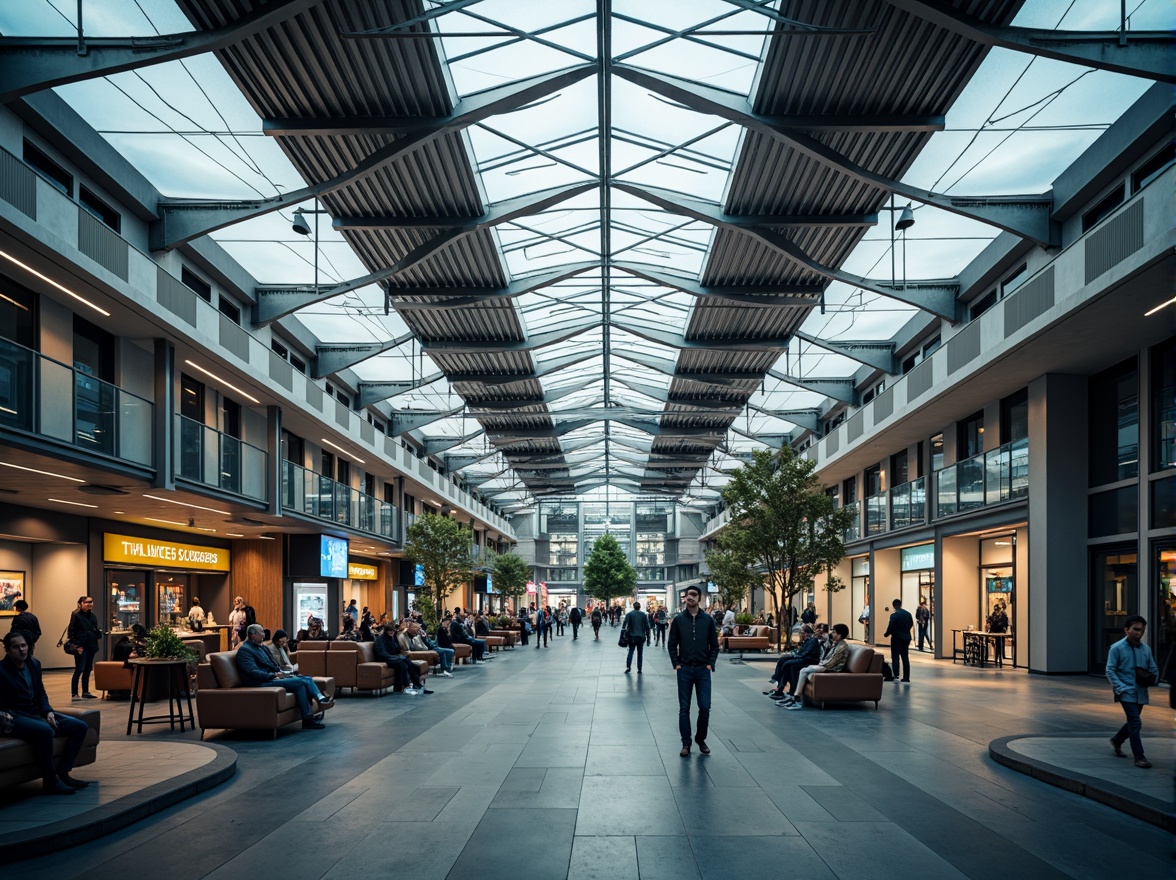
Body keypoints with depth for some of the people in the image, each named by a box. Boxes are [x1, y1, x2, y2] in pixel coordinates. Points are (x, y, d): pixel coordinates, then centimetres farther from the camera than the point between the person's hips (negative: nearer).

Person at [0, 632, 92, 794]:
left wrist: (48, 711, 1)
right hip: (16, 718, -8)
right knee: (45, 731, -38)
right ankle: (50, 781, -25)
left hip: (37, 713, 8)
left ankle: (62, 773, -4)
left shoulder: (34, 664, 9)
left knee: (80, 726, -4)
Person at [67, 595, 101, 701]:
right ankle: (74, 694, -7)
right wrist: (76, 646, -15)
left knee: (88, 669, 12)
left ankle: (85, 692, 21)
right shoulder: (76, 615, -7)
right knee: (79, 670, -9)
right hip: (81, 647, -7)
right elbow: (70, 632, -9)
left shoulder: (92, 616, 13)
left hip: (91, 646, 7)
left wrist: (99, 631, -1)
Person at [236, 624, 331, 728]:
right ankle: (307, 720, -22)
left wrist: (281, 673, 2)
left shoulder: (263, 648, 22)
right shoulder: (244, 650, -7)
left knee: (307, 678, -8)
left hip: (273, 677, 9)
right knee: (300, 682, -23)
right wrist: (274, 675, -26)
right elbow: (252, 672, -18)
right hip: (261, 683, -9)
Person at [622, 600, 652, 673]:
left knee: (631, 651, 7)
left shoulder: (629, 614, -2)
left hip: (632, 636, -1)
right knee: (640, 653, 7)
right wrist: (647, 635, 8)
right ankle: (639, 669, 5)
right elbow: (647, 626, 2)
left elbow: (625, 625, -8)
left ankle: (628, 666, -8)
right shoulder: (644, 615, 2)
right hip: (641, 636, 1)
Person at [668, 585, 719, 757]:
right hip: (684, 670, 0)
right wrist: (676, 664, -2)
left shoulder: (708, 620, 2)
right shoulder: (678, 620, 1)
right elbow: (672, 644, 5)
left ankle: (701, 739, 17)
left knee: (705, 707, -2)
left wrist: (710, 664, -2)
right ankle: (686, 743, 12)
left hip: (703, 670, 0)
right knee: (684, 708, 3)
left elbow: (714, 645, 6)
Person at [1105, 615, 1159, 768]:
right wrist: (1121, 688, -15)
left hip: (1140, 693, 6)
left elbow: (1154, 670, 15)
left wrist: (1151, 680, -5)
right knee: (1135, 723, -11)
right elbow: (1110, 670, -7)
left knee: (1133, 721, 17)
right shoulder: (1117, 648, -7)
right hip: (1127, 692, -6)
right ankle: (1139, 757, -5)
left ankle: (1117, 740, 41)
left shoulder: (1146, 649, 8)